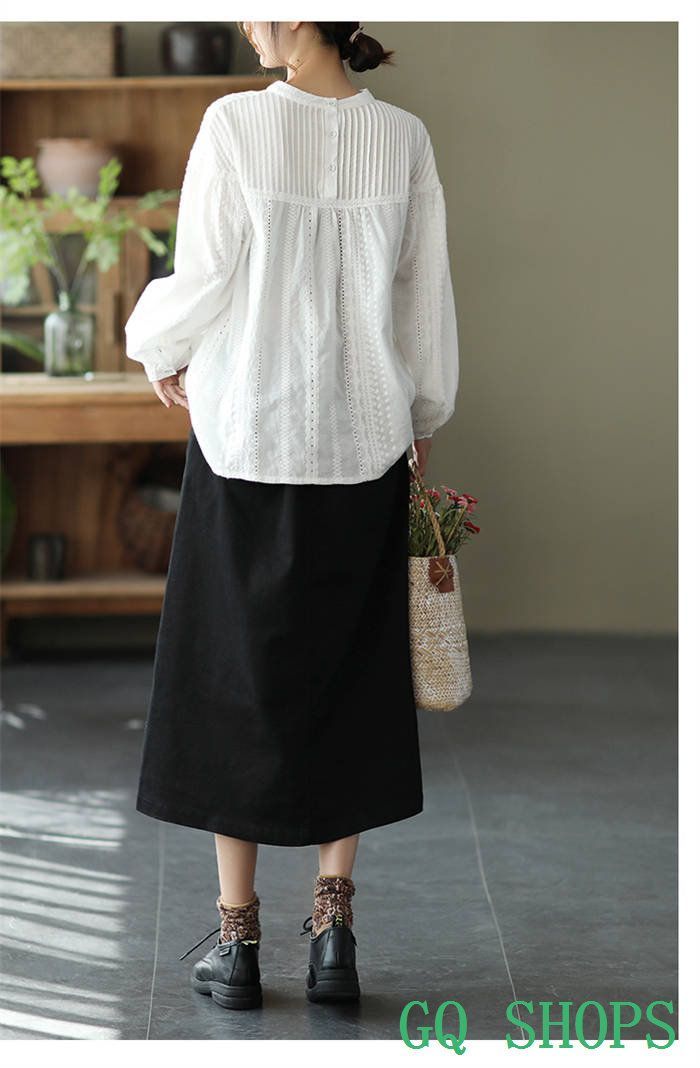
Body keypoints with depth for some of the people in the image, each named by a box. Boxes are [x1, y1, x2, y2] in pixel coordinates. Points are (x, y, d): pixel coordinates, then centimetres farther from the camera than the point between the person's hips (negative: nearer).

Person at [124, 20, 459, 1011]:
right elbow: (426, 296, 4)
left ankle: (238, 938, 12)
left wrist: (159, 351, 12)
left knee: (232, 676, 9)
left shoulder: (237, 123, -12)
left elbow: (202, 281, -9)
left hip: (247, 441, -2)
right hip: (362, 445, 3)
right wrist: (420, 417, 18)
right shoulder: (403, 137, -3)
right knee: (345, 679, 13)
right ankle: (334, 924, 12)